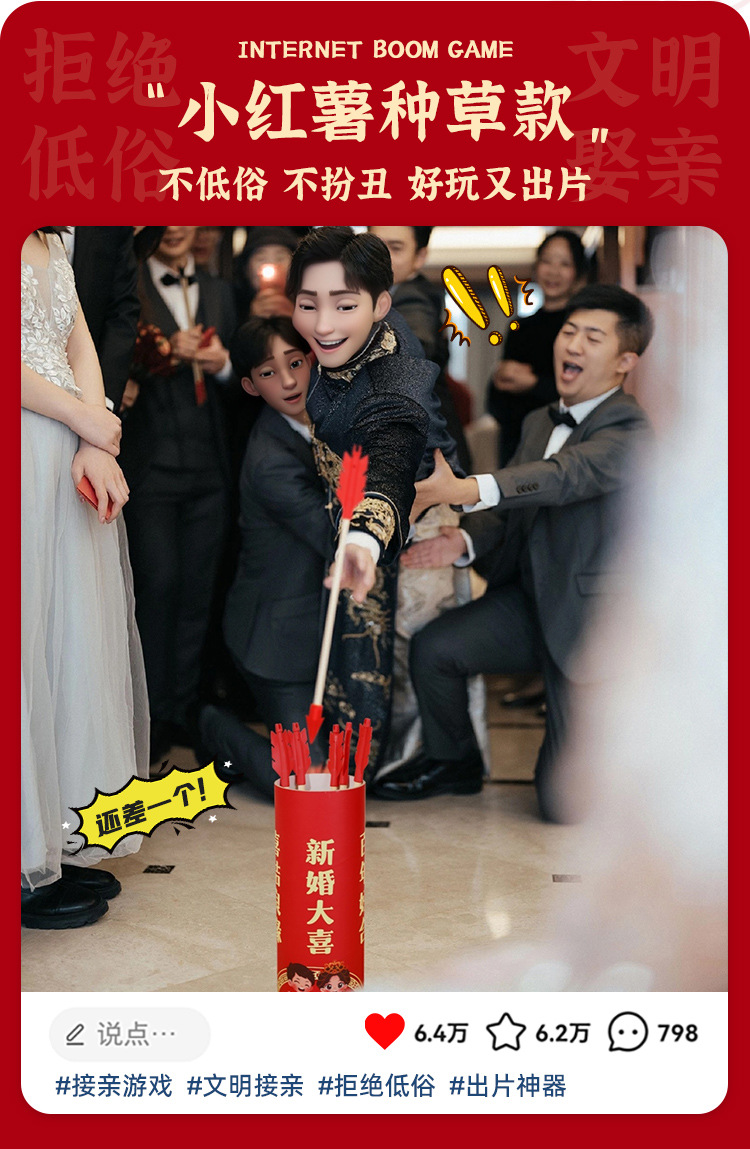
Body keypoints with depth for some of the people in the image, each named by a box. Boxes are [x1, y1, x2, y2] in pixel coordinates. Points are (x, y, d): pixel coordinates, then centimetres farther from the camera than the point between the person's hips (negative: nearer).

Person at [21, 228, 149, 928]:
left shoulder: (49, 241, 19)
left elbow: (80, 344, 12)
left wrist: (98, 447, -3)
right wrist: (92, 425, -8)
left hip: (72, 456, 9)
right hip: (25, 454, -9)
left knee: (77, 638, 11)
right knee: (26, 639, -3)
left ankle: (64, 845, 22)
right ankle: (26, 871, 9)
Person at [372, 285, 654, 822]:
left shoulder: (631, 432, -15)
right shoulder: (540, 421, 13)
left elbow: (563, 476, -34)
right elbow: (509, 509, 8)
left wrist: (463, 489, -50)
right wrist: (465, 541, -16)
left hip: (589, 617, -6)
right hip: (529, 597, 7)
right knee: (433, 646, -18)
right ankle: (454, 763, 10)